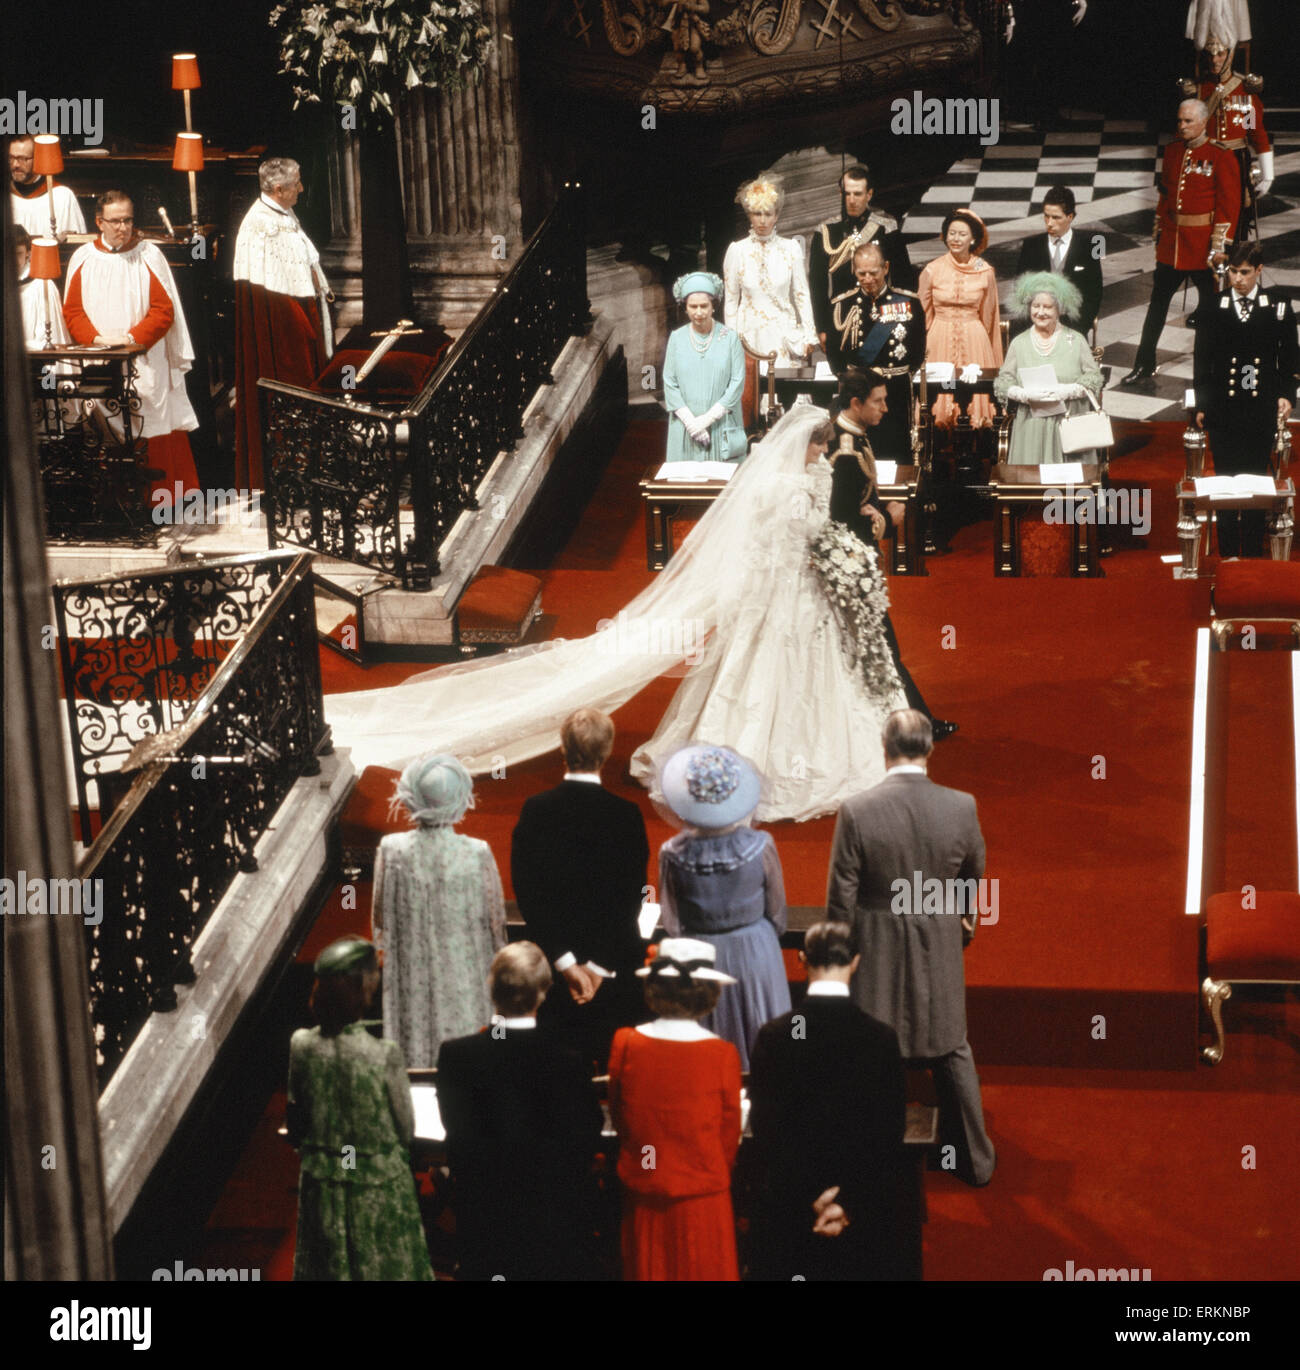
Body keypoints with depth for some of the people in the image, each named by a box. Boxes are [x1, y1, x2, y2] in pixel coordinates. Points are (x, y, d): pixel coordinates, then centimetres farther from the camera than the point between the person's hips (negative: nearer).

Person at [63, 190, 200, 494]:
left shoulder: (149, 256, 2)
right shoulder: (83, 259, 7)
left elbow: (164, 310, -2)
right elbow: (72, 311, 6)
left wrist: (132, 338, -15)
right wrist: (97, 339, -12)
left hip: (145, 363, -1)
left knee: (156, 430, -4)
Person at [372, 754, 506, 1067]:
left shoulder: (392, 850, -15)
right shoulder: (478, 854, -17)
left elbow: (380, 917, -3)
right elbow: (495, 921, -6)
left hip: (411, 980, 1)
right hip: (463, 980, -1)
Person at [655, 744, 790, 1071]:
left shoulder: (673, 854, -19)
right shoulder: (760, 846, -20)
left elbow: (671, 922, -6)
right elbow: (777, 911, -5)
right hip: (755, 952, 0)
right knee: (761, 1046, 17)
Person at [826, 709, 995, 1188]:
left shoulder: (857, 812, -18)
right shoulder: (961, 807, -12)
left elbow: (841, 897, -11)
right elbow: (973, 873, 6)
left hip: (876, 952, -2)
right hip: (940, 951, 2)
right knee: (952, 1051, 18)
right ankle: (974, 1160, 29)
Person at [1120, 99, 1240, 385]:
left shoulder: (1221, 157, -10)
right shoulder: (1172, 151, 7)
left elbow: (1229, 204, -12)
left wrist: (1221, 246, -16)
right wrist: (1159, 232, 15)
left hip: (1203, 247, -5)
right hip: (1171, 244, 5)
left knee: (1209, 305, 6)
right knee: (1158, 301, 8)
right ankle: (1144, 365, 14)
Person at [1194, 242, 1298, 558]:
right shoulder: (1213, 307, 2)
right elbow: (1202, 360, 6)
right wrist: (1202, 404, 3)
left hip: (1262, 412, 0)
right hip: (1223, 411, 0)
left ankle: (1253, 553, 12)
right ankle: (1227, 553, 10)